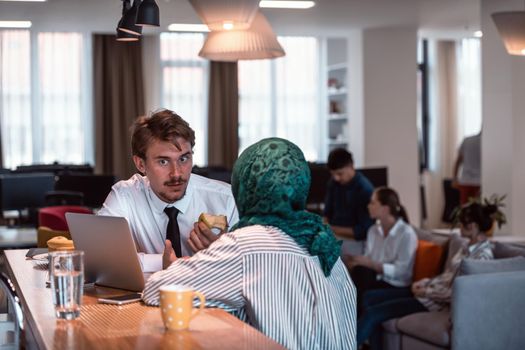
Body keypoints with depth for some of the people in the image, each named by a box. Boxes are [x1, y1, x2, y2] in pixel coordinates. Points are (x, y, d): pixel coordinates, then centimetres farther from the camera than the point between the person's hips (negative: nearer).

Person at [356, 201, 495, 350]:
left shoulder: (482, 255, -19)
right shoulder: (470, 247, 9)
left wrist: (426, 291, -15)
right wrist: (425, 282, 4)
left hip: (436, 301, -10)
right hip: (430, 291, 10)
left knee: (372, 313, -16)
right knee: (369, 297, 3)